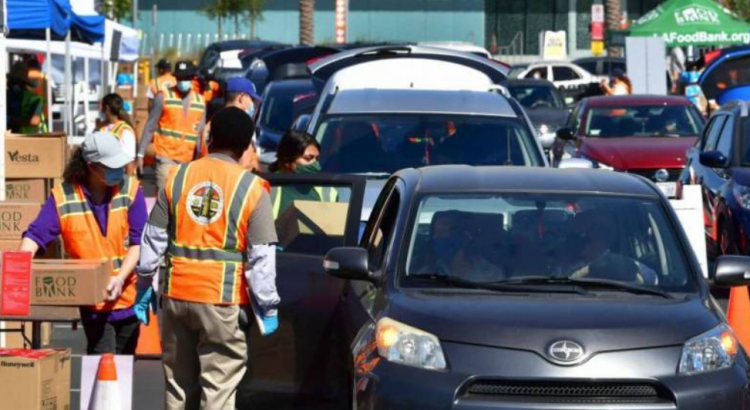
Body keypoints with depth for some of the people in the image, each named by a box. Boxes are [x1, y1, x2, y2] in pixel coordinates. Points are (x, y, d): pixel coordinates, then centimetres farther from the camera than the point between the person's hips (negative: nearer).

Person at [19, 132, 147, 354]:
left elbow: (138, 242, -7)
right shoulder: (63, 197, -6)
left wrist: (120, 279, -20)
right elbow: (35, 235, -7)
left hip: (128, 297, 2)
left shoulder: (130, 190, -4)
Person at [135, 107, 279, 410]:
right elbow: (261, 257, -7)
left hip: (177, 294, 4)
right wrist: (267, 307, 0)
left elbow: (154, 238, 7)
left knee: (178, 385, 15)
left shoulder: (178, 177, 3)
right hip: (223, 300, -4)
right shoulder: (251, 189, -7)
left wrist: (145, 285, 17)